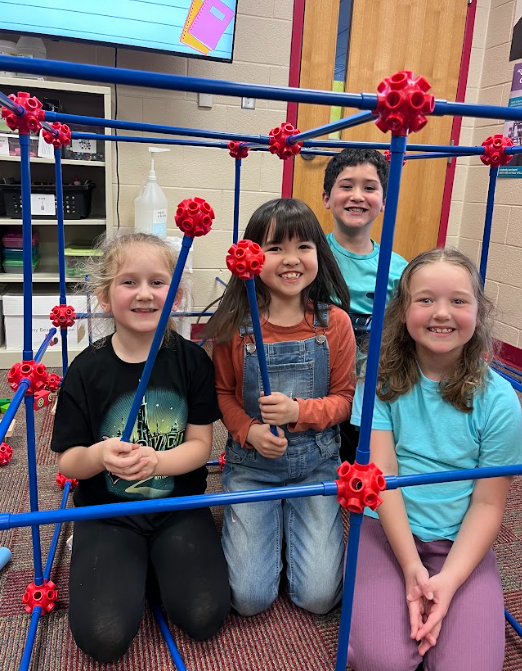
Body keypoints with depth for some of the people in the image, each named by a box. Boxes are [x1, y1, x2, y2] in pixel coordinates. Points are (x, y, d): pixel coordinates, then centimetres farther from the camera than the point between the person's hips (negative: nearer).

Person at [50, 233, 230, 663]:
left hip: (179, 506, 1)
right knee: (104, 638, -14)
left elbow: (201, 445, -6)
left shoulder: (192, 360, -8)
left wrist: (155, 461, -26)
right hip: (108, 511, 0)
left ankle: (153, 564, 15)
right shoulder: (87, 369, -9)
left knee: (204, 618, -14)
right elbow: (68, 461, -3)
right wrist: (99, 456, -27)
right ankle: (94, 557, 17)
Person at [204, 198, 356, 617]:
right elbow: (223, 393, 2)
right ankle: (269, 526, 27)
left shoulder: (334, 321, -9)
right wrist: (249, 431, -16)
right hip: (251, 463, 0)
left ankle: (295, 523, 27)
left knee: (319, 596, -1)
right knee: (249, 597, -2)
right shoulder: (236, 323, -9)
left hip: (316, 462, 1)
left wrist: (298, 411, -21)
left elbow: (344, 398, -2)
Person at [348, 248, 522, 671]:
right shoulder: (382, 379, -7)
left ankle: (430, 604, 10)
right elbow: (382, 473, -11)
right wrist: (411, 566, -18)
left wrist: (449, 580, -16)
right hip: (386, 529, 0)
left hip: (460, 541, 1)